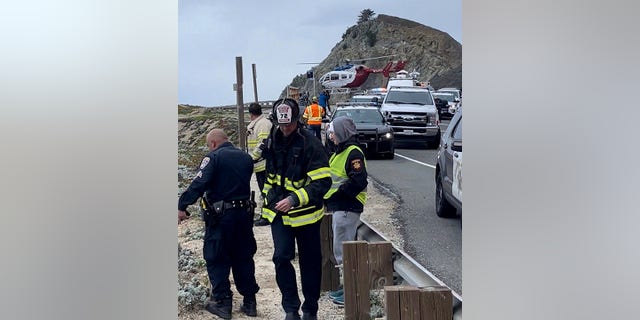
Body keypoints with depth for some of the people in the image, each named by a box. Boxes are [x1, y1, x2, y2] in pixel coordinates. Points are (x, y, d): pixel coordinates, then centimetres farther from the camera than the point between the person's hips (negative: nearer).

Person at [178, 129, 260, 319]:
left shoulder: (214, 157, -11)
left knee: (216, 259, 6)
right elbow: (245, 182, 12)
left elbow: (198, 184, -20)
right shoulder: (246, 158, 9)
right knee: (243, 258, 15)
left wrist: (182, 206, -20)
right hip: (244, 213, 6)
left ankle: (222, 302, 8)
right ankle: (249, 302, 20)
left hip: (220, 216, -6)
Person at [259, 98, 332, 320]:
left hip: (305, 213, -4)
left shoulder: (311, 144, -18)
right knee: (282, 257, -7)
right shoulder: (273, 140, 3)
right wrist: (268, 196, 21)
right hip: (278, 211, 4)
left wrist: (294, 199, -31)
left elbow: (323, 182, -23)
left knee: (310, 262, 8)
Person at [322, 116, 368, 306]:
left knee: (343, 250, -6)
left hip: (347, 209, -11)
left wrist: (334, 195, -18)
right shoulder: (340, 152, 17)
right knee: (342, 249, 17)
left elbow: (358, 182, -23)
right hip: (338, 207, 11)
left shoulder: (353, 153, -15)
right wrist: (329, 198, 8)